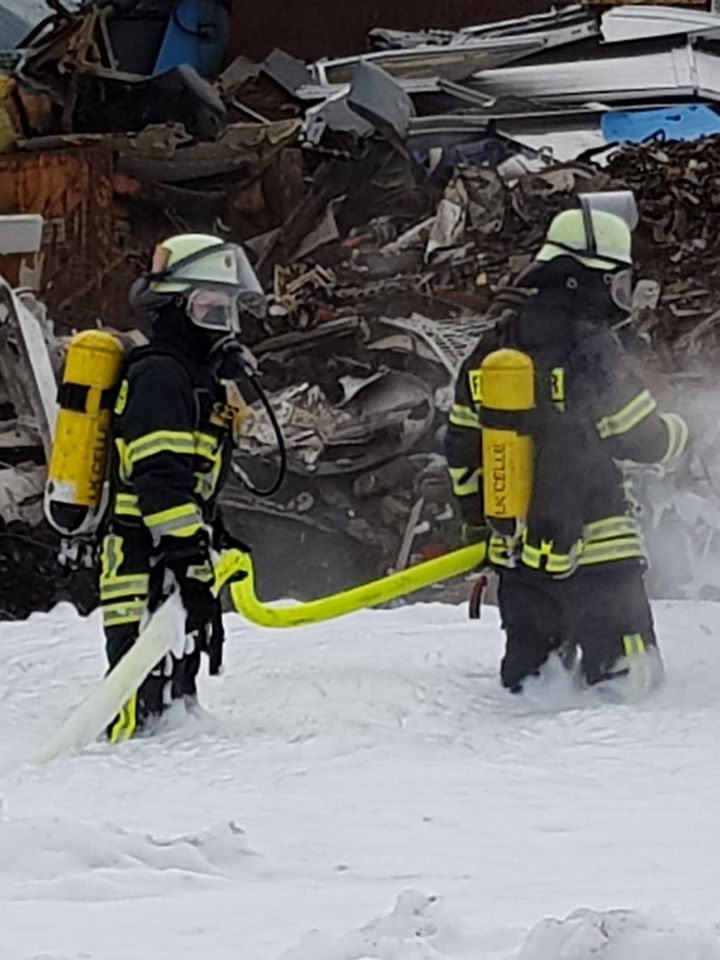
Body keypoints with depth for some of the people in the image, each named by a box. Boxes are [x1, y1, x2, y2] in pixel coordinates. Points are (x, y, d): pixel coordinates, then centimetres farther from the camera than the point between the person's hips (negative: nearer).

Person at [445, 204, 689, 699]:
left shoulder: (495, 347, 8)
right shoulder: (591, 348, -14)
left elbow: (462, 444, 15)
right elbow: (645, 439, -6)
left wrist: (480, 521, 27)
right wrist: (679, 433, 16)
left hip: (515, 549, 7)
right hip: (593, 548, -7)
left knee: (527, 674, 16)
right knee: (630, 679, -5)